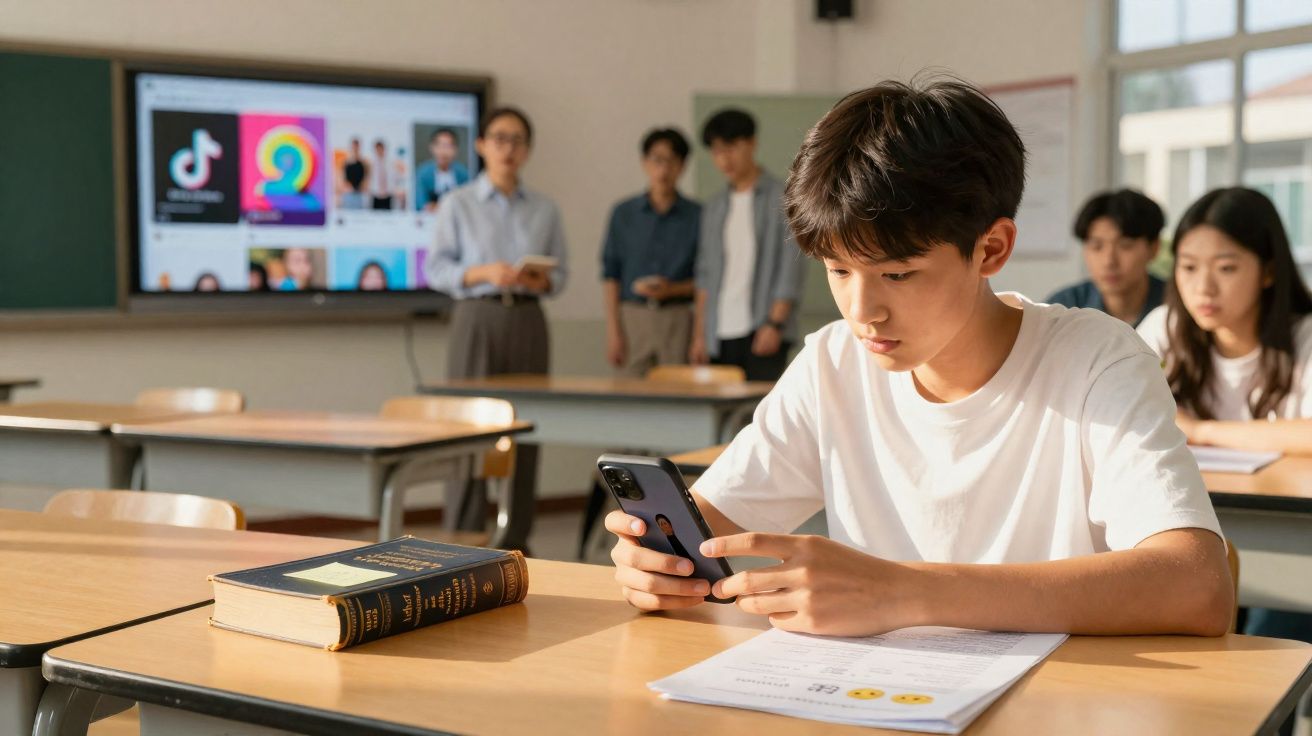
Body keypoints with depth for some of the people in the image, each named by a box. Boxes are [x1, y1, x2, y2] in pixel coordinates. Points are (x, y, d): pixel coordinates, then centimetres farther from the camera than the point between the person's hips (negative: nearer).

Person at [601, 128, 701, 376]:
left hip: (678, 317, -1)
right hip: (633, 316, 1)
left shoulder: (697, 216, 4)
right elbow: (611, 274, 8)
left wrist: (673, 289, -13)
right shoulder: (624, 214, 9)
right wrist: (613, 331, 1)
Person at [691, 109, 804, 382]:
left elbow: (790, 268, -5)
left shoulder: (781, 198, 1)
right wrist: (699, 334, 11)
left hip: (762, 332, -5)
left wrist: (775, 323, -13)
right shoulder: (714, 208, 17)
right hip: (720, 335, 5)